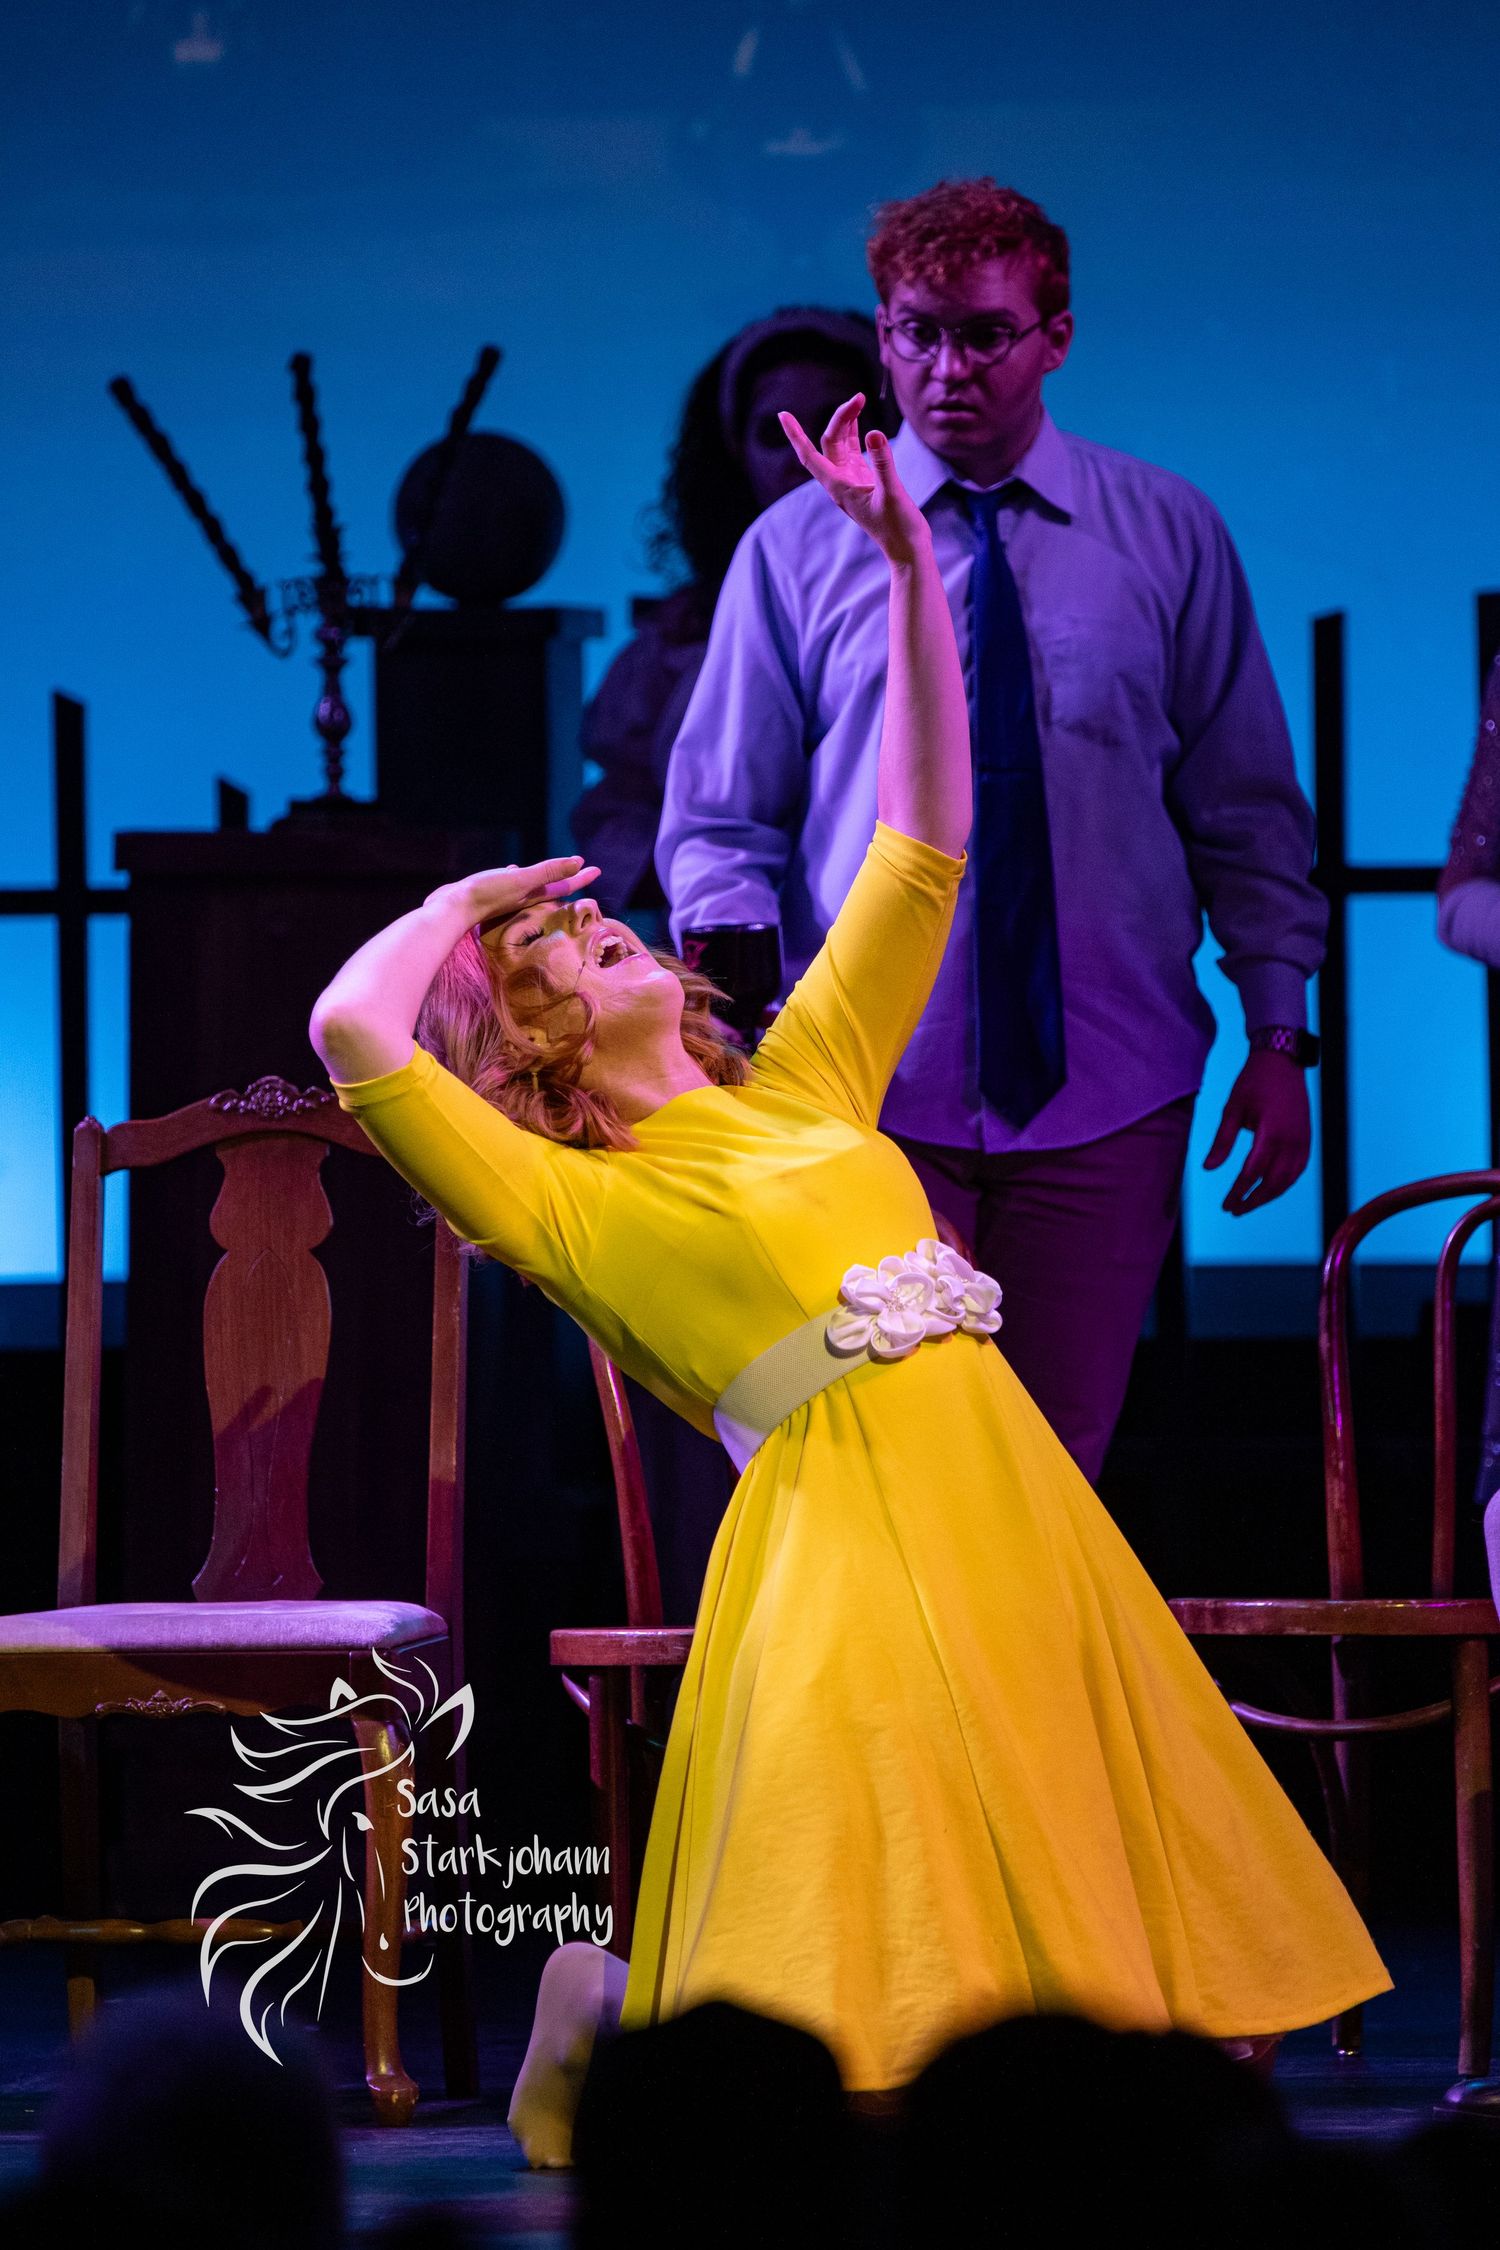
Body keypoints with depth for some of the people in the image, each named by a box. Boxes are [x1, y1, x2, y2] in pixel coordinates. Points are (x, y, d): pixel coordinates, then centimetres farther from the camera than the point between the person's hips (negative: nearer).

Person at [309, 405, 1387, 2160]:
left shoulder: (807, 1084, 21)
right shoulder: (572, 1206, 4)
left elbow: (924, 839, 22)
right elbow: (352, 1027, -11)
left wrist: (909, 563, 15)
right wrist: (461, 907, 10)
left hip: (1017, 1519, 6)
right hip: (844, 1543, -6)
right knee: (832, 2046, -8)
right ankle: (605, 2024, 17)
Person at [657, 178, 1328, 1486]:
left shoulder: (1171, 538, 6)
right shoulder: (798, 548, 4)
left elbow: (1248, 816, 8)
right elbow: (719, 826, 5)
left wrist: (1279, 1036, 1)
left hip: (1105, 1097, 1)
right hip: (871, 1098, -1)